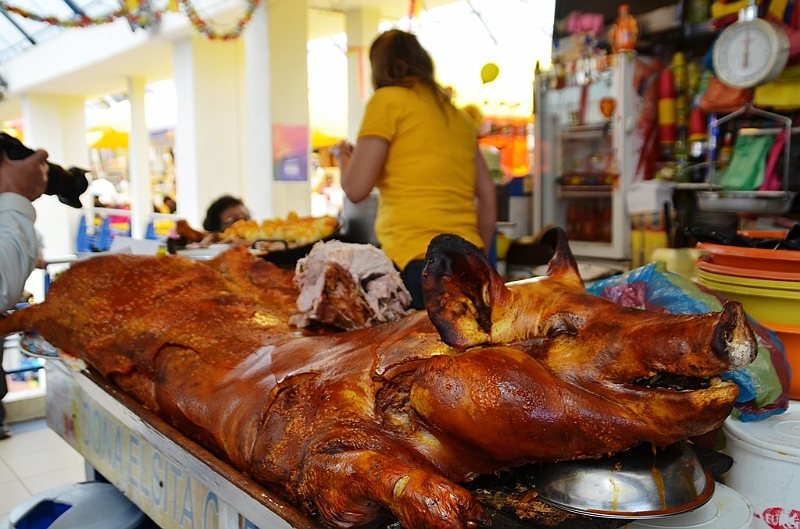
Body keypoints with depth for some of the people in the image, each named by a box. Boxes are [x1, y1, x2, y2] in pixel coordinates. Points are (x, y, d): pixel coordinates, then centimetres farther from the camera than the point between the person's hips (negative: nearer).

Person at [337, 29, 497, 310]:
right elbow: (487, 195, 16)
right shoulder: (458, 115, 17)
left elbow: (356, 188, -5)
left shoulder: (387, 100, 0)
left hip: (418, 262, -6)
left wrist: (344, 156, 17)